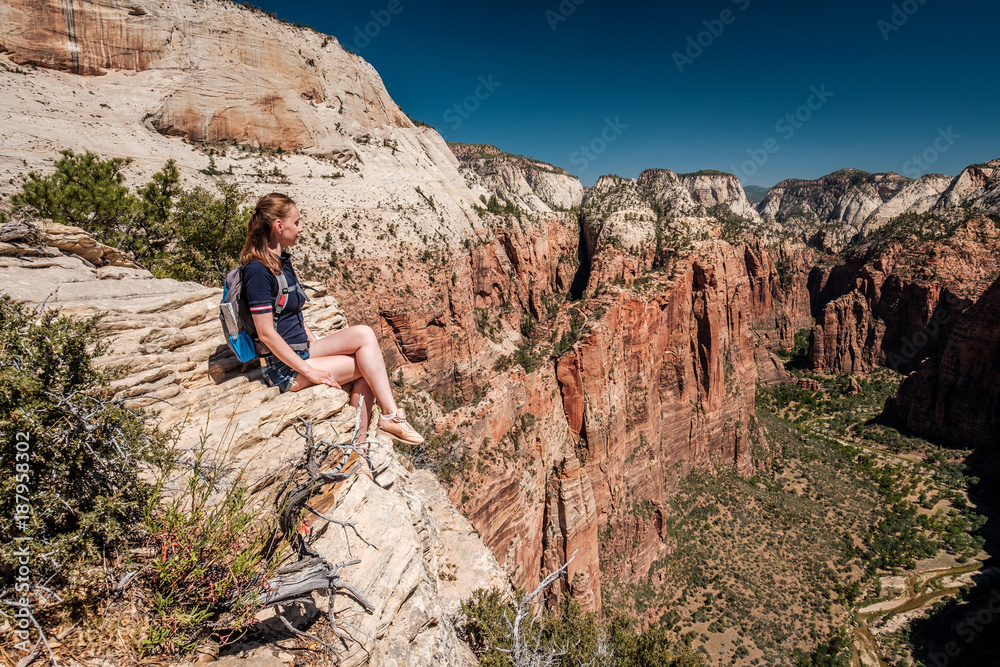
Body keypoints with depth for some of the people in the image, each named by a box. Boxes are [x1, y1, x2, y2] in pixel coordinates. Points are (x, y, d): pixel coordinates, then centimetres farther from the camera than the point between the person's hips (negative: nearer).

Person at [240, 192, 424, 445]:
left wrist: (316, 343, 11)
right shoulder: (258, 270, -18)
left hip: (302, 352, 9)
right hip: (284, 368, -9)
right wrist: (309, 370, -19)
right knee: (368, 364, -17)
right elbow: (266, 333, -21)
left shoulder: (281, 259, 12)